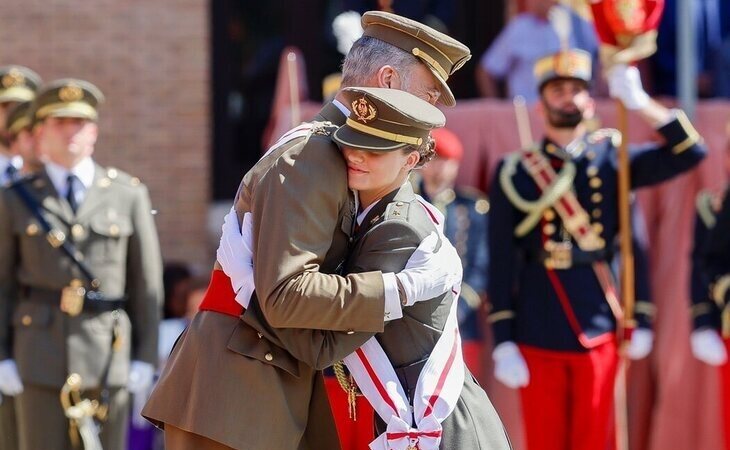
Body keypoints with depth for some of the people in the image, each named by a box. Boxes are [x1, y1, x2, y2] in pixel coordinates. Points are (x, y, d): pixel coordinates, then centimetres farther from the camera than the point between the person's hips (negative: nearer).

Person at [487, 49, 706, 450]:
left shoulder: (611, 159, 7)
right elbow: (501, 264, 0)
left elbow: (690, 152, -3)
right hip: (537, 338, -1)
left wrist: (639, 102, -11)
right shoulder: (515, 173, 2)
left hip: (599, 335, 1)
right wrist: (502, 342, -5)